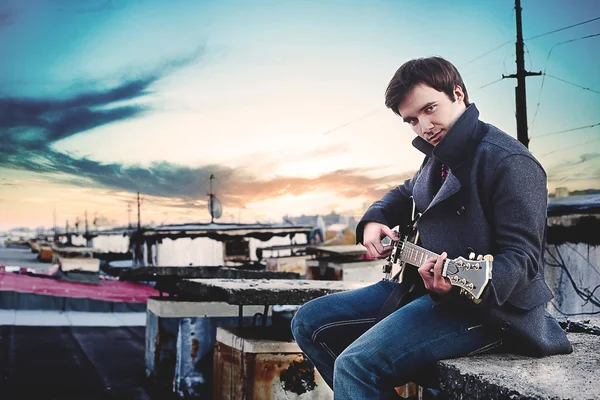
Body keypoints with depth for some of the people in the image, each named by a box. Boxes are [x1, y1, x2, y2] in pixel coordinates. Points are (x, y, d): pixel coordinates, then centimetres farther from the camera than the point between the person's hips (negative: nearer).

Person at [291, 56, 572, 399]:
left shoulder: (509, 162, -16)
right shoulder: (438, 158, 12)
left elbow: (522, 254, -22)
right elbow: (404, 194, 33)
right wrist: (374, 221, 12)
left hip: (485, 306, -10)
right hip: (419, 284, 10)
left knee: (357, 364, -29)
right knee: (309, 323, 8)